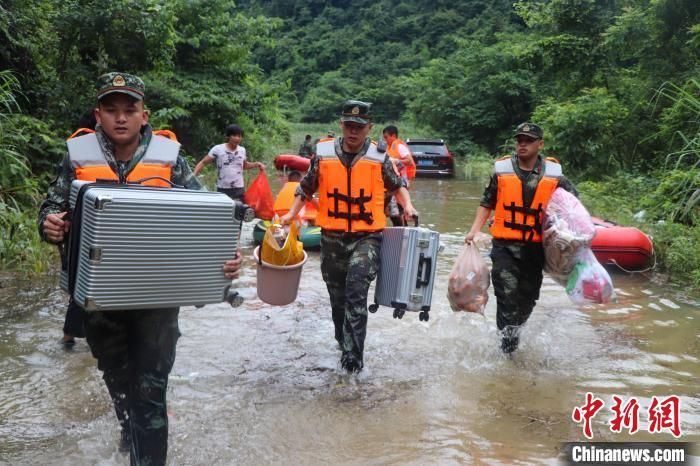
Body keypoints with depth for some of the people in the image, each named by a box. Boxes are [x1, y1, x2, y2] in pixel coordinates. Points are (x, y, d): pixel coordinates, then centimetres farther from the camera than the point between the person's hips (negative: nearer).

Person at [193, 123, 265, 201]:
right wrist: (194, 176, -15)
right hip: (223, 190, -3)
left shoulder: (242, 150, 7)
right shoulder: (218, 149, -6)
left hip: (239, 189, 3)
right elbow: (203, 162, -2)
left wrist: (256, 164, 9)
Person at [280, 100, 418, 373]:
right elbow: (306, 188, 13)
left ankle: (352, 356, -12)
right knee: (337, 297, 15)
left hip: (366, 237, -3)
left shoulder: (379, 158, -2)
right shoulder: (324, 154, 0)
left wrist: (408, 206, -2)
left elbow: (397, 185, 15)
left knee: (356, 294, -17)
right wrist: (292, 213, 4)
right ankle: (344, 342, 37)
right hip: (332, 238, 3)